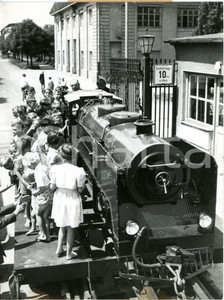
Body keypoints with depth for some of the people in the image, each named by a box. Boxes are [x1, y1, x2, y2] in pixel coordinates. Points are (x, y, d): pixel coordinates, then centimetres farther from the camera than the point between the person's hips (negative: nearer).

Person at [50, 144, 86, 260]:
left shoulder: (55, 168, -14)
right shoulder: (78, 171, -20)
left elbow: (52, 187, -8)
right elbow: (80, 189, -13)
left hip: (59, 199, 2)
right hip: (72, 200, -2)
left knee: (62, 226, 25)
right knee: (70, 228, 15)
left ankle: (59, 249, 31)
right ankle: (69, 253, 27)